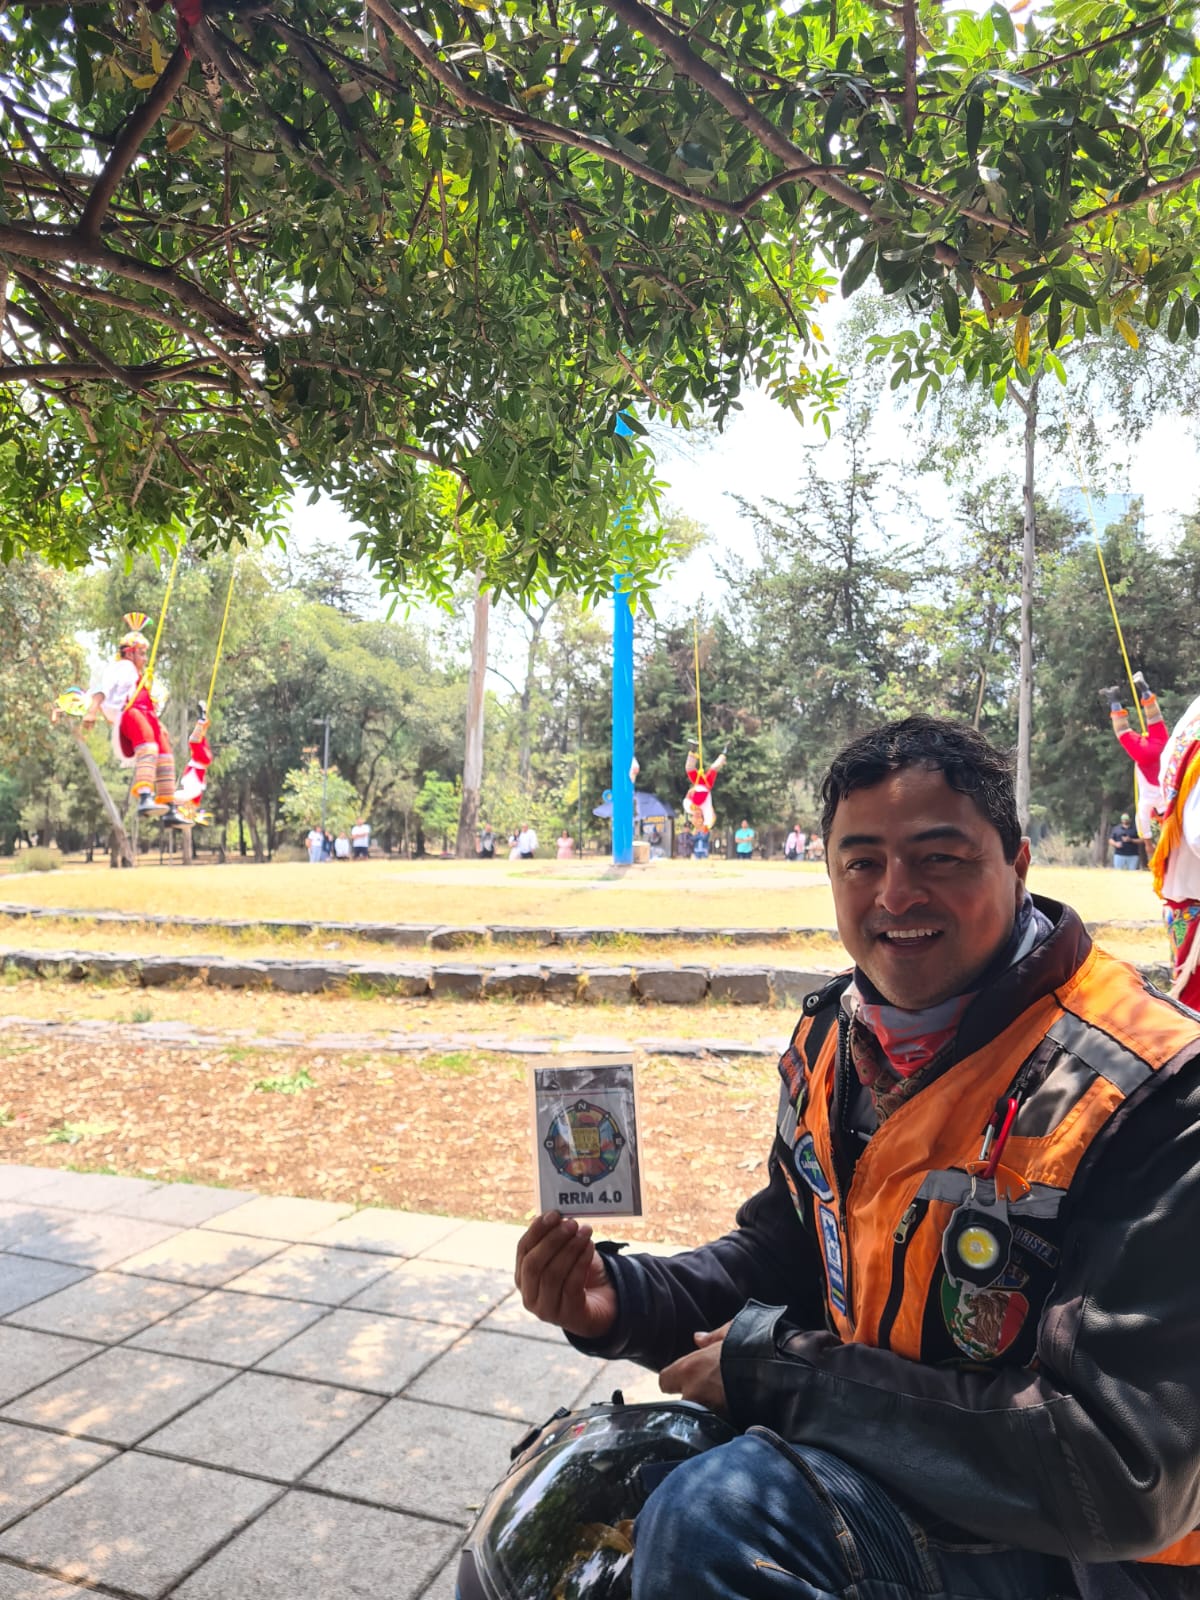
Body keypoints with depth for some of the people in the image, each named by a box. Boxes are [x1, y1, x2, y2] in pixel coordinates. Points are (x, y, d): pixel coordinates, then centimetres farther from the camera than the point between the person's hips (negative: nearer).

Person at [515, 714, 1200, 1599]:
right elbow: (785, 1253, 9)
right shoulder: (835, 1038, -2)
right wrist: (626, 1299, -11)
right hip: (878, 1455, 7)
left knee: (718, 1512, -30)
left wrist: (778, 1370, -23)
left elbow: (1121, 1473, -25)